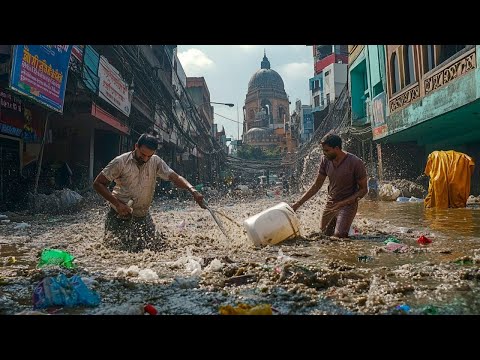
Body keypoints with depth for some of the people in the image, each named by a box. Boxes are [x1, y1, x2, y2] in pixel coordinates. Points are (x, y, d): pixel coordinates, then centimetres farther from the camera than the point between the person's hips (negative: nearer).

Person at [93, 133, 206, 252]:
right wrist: (117, 203, -20)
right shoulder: (120, 162, -12)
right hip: (120, 216, -3)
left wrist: (193, 190, -29)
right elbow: (98, 183, -8)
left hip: (143, 216, 3)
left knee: (156, 248, 1)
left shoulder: (156, 162, -3)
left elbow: (175, 177, -10)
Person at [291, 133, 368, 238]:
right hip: (330, 203, 5)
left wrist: (343, 203, -24)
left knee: (339, 235, -22)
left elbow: (363, 189, -11)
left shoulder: (355, 163, -19)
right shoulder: (325, 160, -5)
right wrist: (298, 203, -5)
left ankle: (346, 226, 10)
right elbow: (316, 185, 2)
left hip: (348, 204, -5)